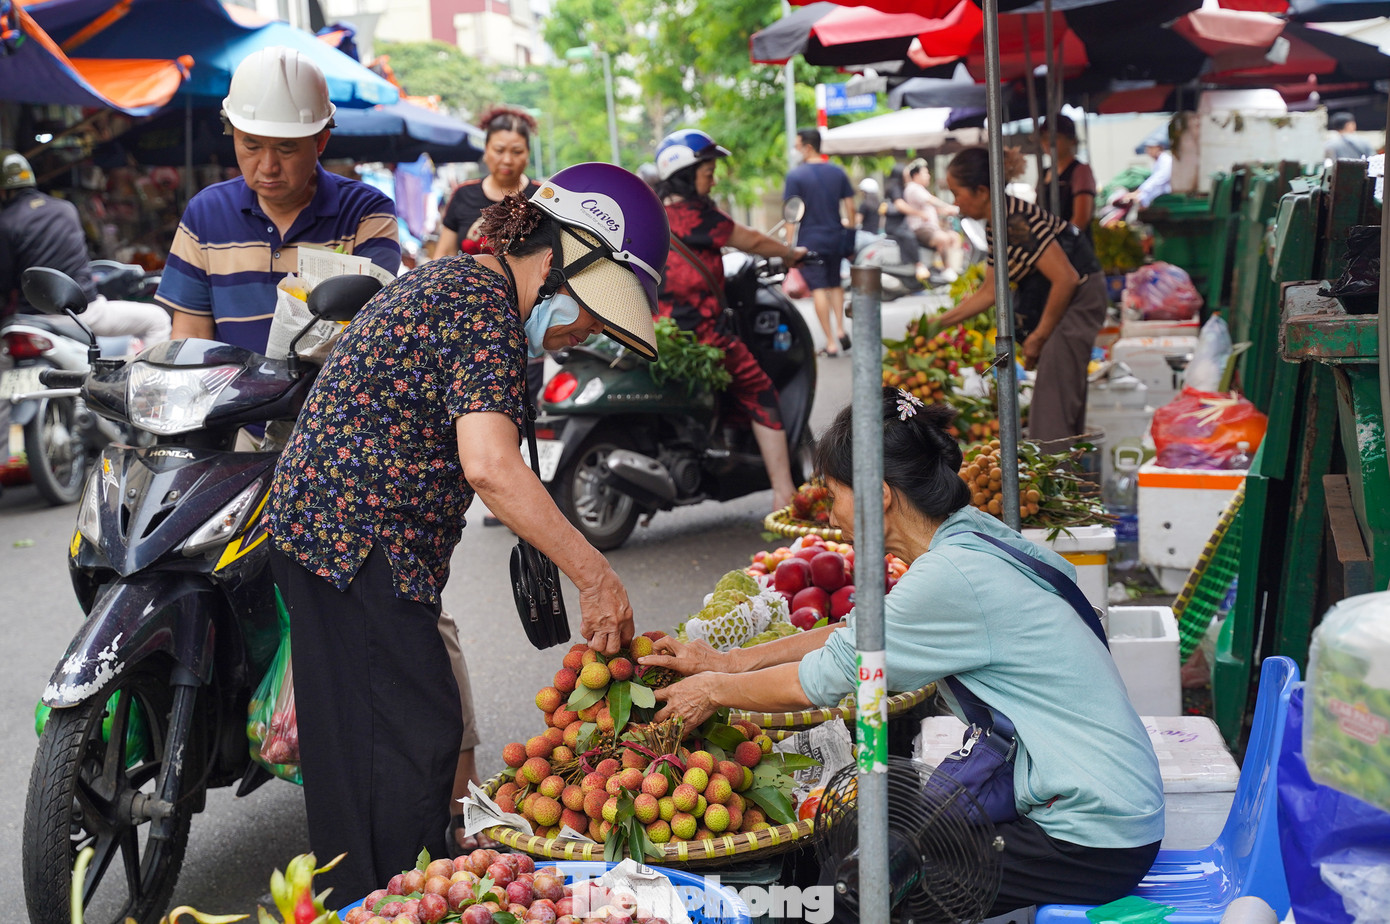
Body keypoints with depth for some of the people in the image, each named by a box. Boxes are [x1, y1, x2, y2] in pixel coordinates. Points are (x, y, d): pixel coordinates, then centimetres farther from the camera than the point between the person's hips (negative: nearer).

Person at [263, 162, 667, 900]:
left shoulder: (455, 280, 16)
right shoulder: (486, 306, -17)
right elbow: (489, 465, -29)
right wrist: (595, 576, -27)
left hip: (317, 524, 10)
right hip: (359, 537, -10)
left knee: (354, 736, 15)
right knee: (417, 733, -6)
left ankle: (352, 896, 25)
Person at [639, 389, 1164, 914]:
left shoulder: (952, 577, -23)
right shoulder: (974, 536, 5)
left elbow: (826, 678, -13)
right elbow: (856, 635, 16)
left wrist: (715, 690, 4)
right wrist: (727, 663, 17)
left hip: (1091, 847, -9)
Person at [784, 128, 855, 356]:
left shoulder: (795, 176, -9)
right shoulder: (837, 172, 5)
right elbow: (849, 205, 8)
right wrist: (850, 229, 19)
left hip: (810, 241, -5)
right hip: (835, 238, 5)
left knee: (818, 288, -1)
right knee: (835, 283, 21)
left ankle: (831, 342, -2)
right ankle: (840, 329, 7)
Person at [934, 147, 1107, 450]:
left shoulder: (1018, 220, -23)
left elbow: (1066, 278, -25)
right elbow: (989, 292, 17)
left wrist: (1039, 336, -16)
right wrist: (939, 322, 17)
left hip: (1079, 296, -10)